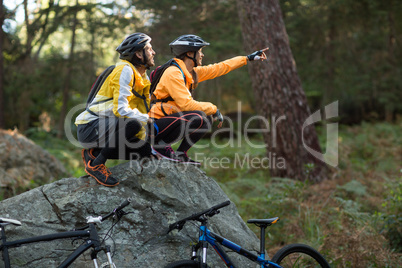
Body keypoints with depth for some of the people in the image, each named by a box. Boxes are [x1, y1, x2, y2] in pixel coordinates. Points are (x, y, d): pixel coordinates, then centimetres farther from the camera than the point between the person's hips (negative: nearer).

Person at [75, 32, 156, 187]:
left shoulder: (144, 79, 13)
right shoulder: (125, 70, -16)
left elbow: (143, 112, 15)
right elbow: (121, 109, -26)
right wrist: (149, 120, -21)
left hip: (104, 129, 9)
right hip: (90, 127, -9)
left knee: (147, 151, -3)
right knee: (132, 123, -34)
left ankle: (94, 152, 8)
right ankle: (94, 163, -17)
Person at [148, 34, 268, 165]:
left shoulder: (193, 72, 9)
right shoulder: (173, 73, -18)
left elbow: (220, 68, 18)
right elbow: (186, 104, -25)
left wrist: (248, 58, 22)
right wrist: (213, 109, -15)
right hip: (155, 124, -10)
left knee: (204, 124, 11)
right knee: (198, 118, -27)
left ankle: (181, 154, 11)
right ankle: (160, 144, -12)